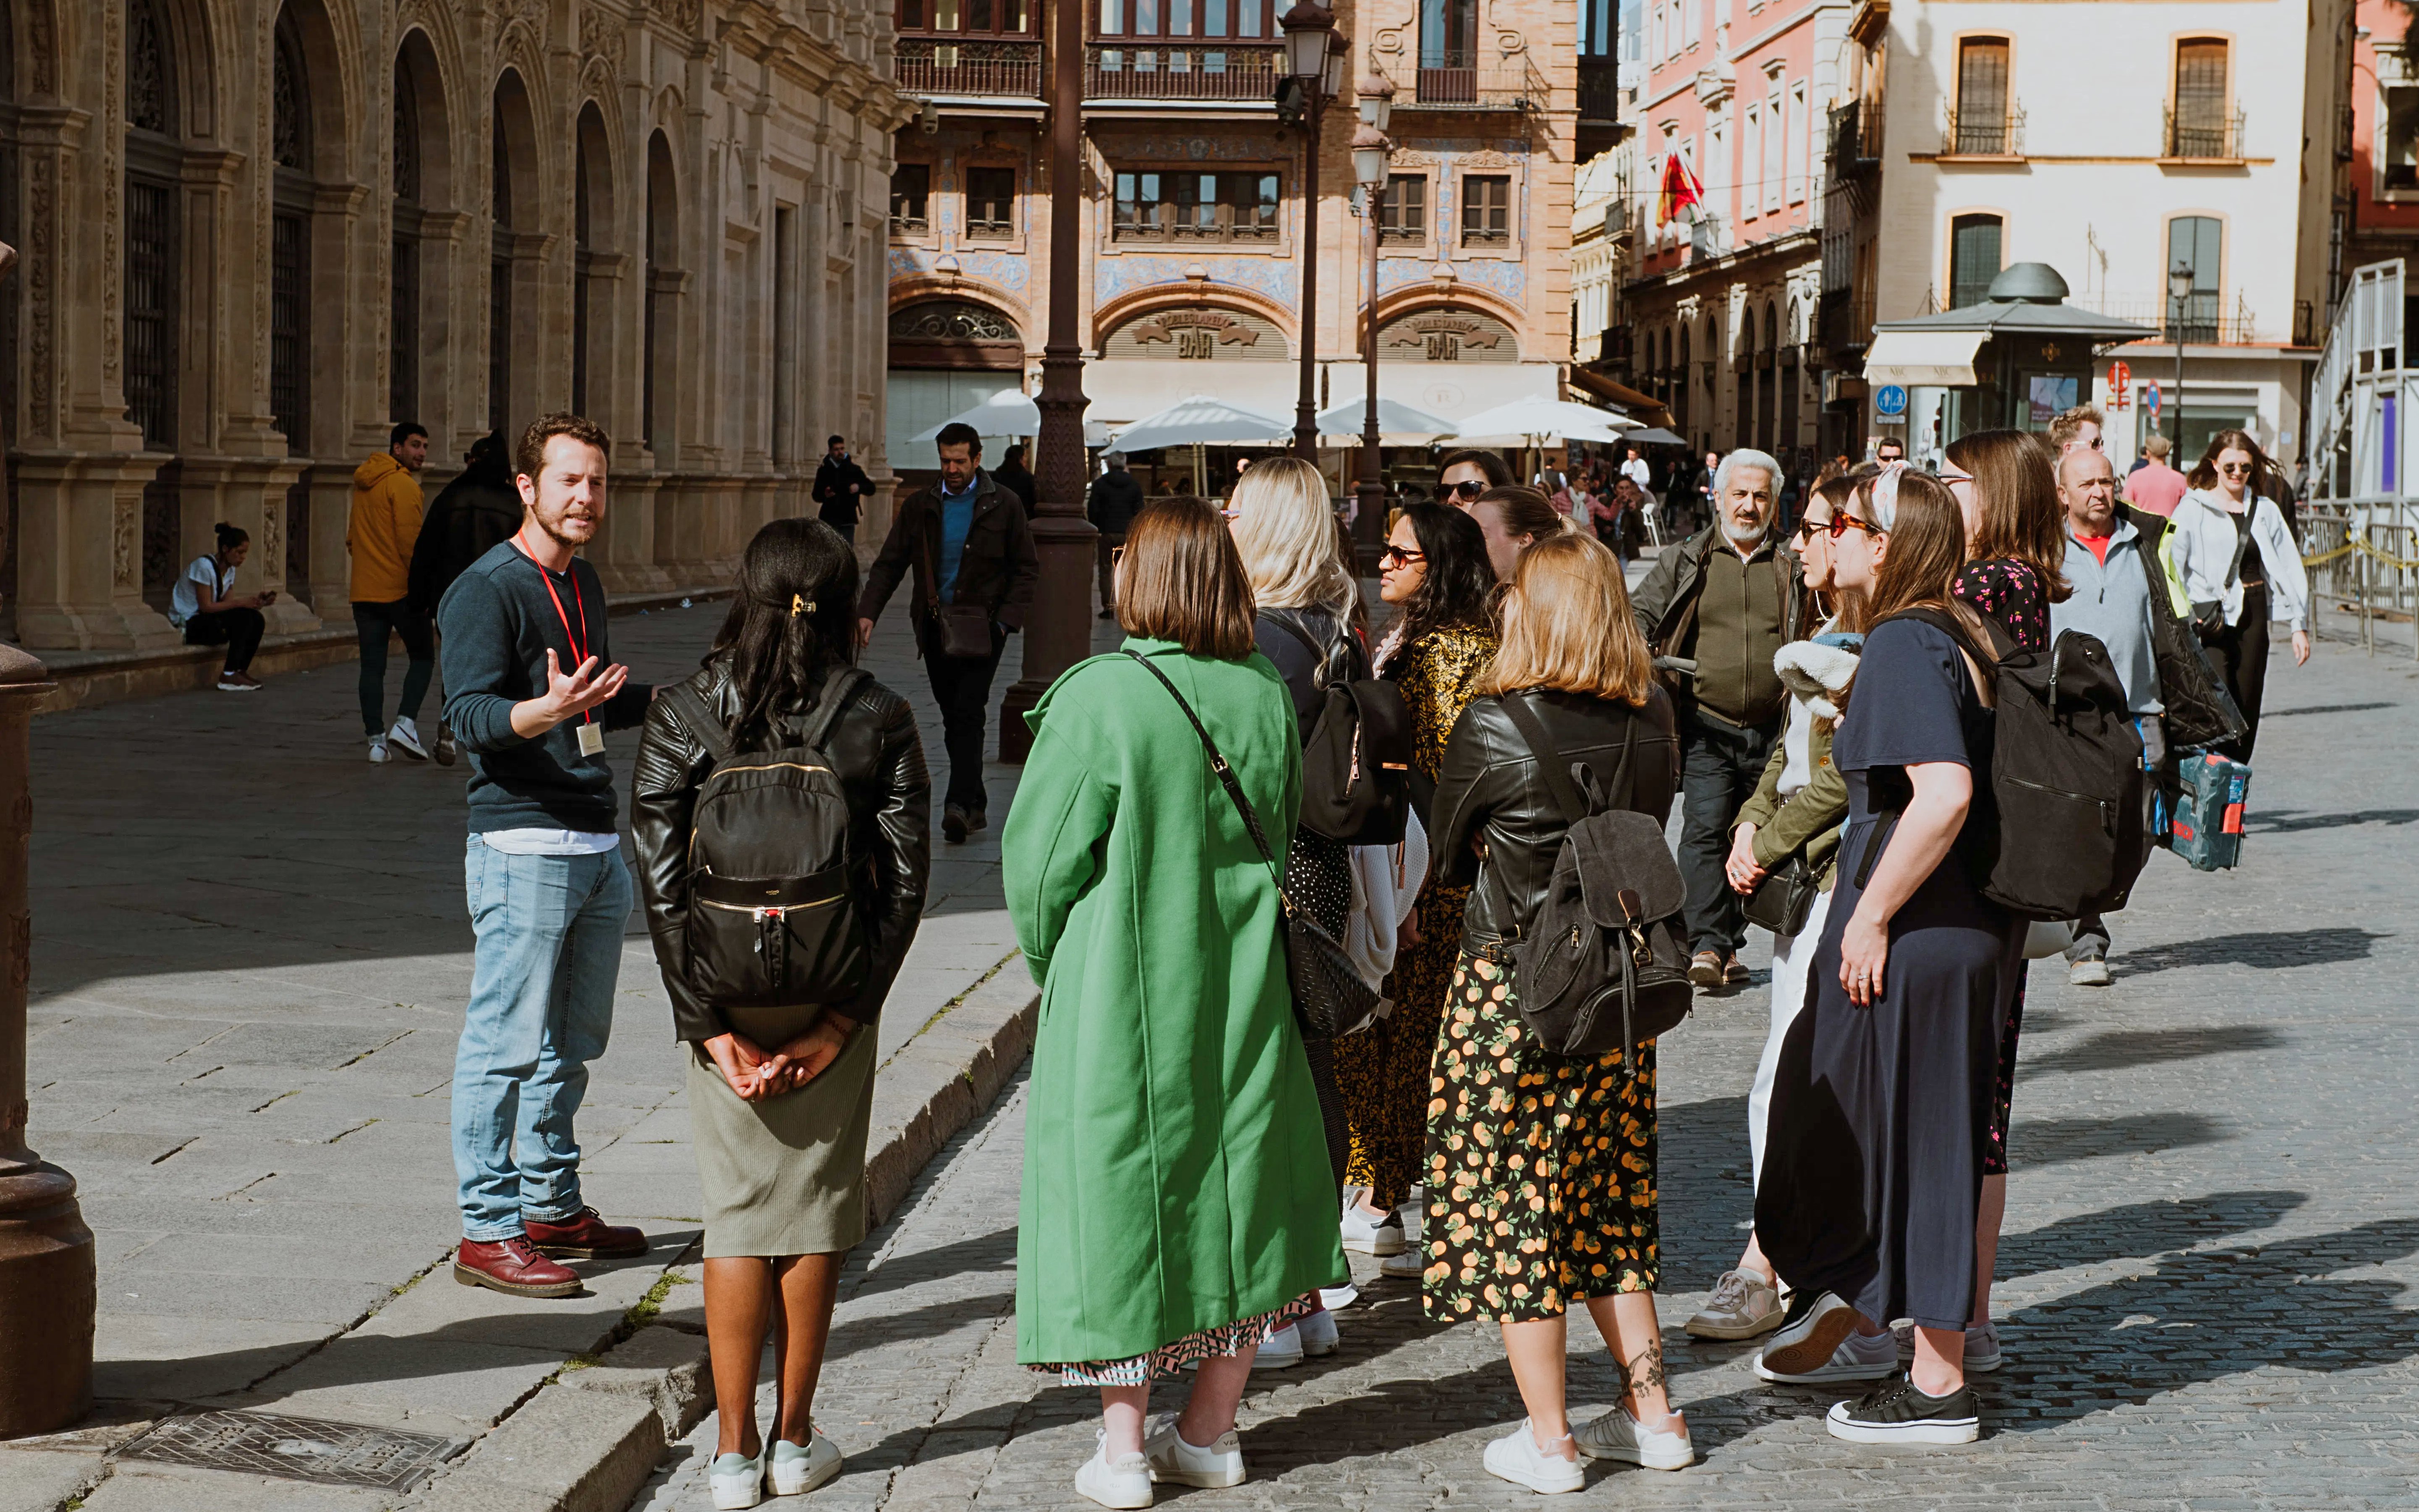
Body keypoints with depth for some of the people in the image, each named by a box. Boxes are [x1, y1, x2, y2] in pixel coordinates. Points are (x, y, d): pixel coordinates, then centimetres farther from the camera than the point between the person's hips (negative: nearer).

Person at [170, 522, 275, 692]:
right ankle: (229, 676, -27)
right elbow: (206, 606, -22)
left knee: (258, 620, -10)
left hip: (208, 621, 9)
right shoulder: (204, 566, -19)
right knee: (244, 617, -28)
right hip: (189, 624, -9)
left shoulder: (229, 570, 9)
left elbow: (225, 602, 2)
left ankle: (241, 671, -5)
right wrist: (240, 603, -25)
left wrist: (257, 600, -10)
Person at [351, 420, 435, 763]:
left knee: (372, 666, 5)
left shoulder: (363, 484, 15)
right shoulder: (403, 484, -11)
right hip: (400, 590, -7)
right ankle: (405, 723, -8)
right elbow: (410, 539, -17)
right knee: (422, 656, 7)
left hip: (364, 591, 7)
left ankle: (377, 741, 2)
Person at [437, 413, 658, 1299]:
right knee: (507, 1043, -6)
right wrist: (545, 711, -36)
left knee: (571, 1042, 15)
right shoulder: (486, 590, -10)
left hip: (598, 844, 9)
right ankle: (488, 1233, -2)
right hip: (524, 848, -9)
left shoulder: (584, 584, 17)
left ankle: (552, 1206, 26)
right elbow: (469, 717, -19)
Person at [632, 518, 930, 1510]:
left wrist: (709, 1024, -8)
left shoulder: (683, 716, -6)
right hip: (832, 998, 0)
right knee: (816, 1212, 12)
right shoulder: (877, 720, -7)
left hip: (727, 995, 0)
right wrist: (842, 1020, -9)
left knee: (737, 1214, 10)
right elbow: (905, 878, -11)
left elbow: (660, 879, -10)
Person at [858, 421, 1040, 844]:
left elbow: (1027, 569, 3)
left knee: (967, 713, -16)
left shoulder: (1002, 505, 1)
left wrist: (1005, 619, -10)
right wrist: (868, 612, -9)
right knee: (954, 717, 8)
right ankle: (975, 805, 17)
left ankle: (959, 805, -23)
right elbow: (890, 564, 6)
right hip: (935, 628, 4)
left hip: (982, 626, -4)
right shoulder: (920, 506, 8)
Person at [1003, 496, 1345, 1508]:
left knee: (1120, 1195, 6)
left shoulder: (1099, 699, -16)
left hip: (1118, 993, -4)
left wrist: (1051, 959, 7)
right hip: (1239, 990, 4)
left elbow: (1040, 858, -10)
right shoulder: (1266, 697, -3)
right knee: (1234, 1187, 15)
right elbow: (1281, 834, 8)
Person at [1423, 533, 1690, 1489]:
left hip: (1508, 988, -5)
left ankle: (1548, 1439, 9)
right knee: (1607, 1200, 17)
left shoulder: (1492, 728, -15)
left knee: (1509, 1200, 5)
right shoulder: (1652, 724, -3)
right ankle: (1651, 1413, 21)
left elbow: (1445, 856, -1)